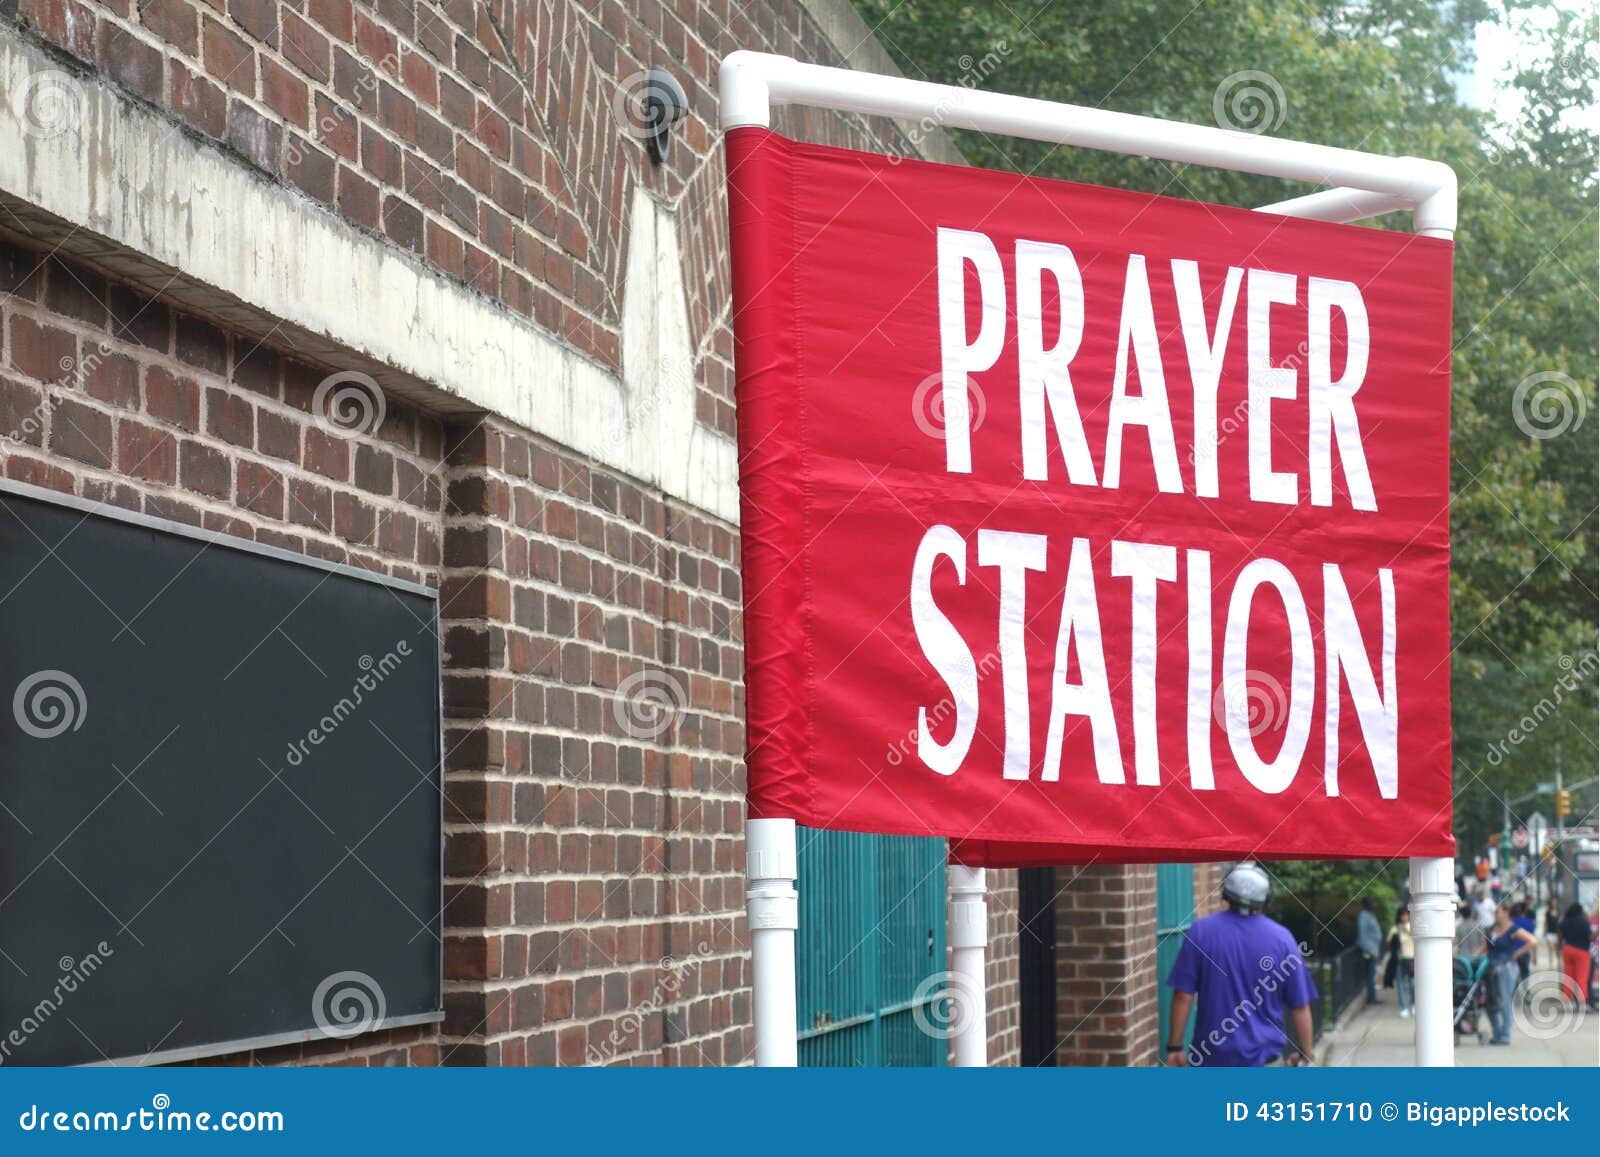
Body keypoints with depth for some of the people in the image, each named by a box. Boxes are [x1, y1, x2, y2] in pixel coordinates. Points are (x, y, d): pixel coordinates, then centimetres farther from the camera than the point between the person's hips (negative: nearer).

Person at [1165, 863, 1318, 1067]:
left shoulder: (1201, 931, -5)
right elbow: (1300, 1007, 0)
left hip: (1213, 1058, 0)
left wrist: (1175, 1046, 1)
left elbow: (1183, 996, -6)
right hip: (1265, 1059, 0)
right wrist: (1305, 1055, 10)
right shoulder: (1282, 938, -3)